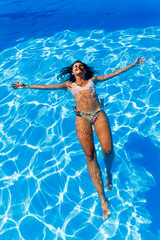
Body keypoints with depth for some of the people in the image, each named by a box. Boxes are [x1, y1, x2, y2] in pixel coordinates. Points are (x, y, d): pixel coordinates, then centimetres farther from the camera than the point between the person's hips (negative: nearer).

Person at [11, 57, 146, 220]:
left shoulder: (93, 80, 26)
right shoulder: (69, 85, 24)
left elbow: (115, 73, 26)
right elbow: (47, 87, 20)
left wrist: (133, 64, 27)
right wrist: (26, 86, 17)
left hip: (99, 114, 1)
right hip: (82, 117, -1)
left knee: (108, 150, -19)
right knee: (90, 155, -15)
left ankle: (108, 172, 17)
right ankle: (102, 199, -8)